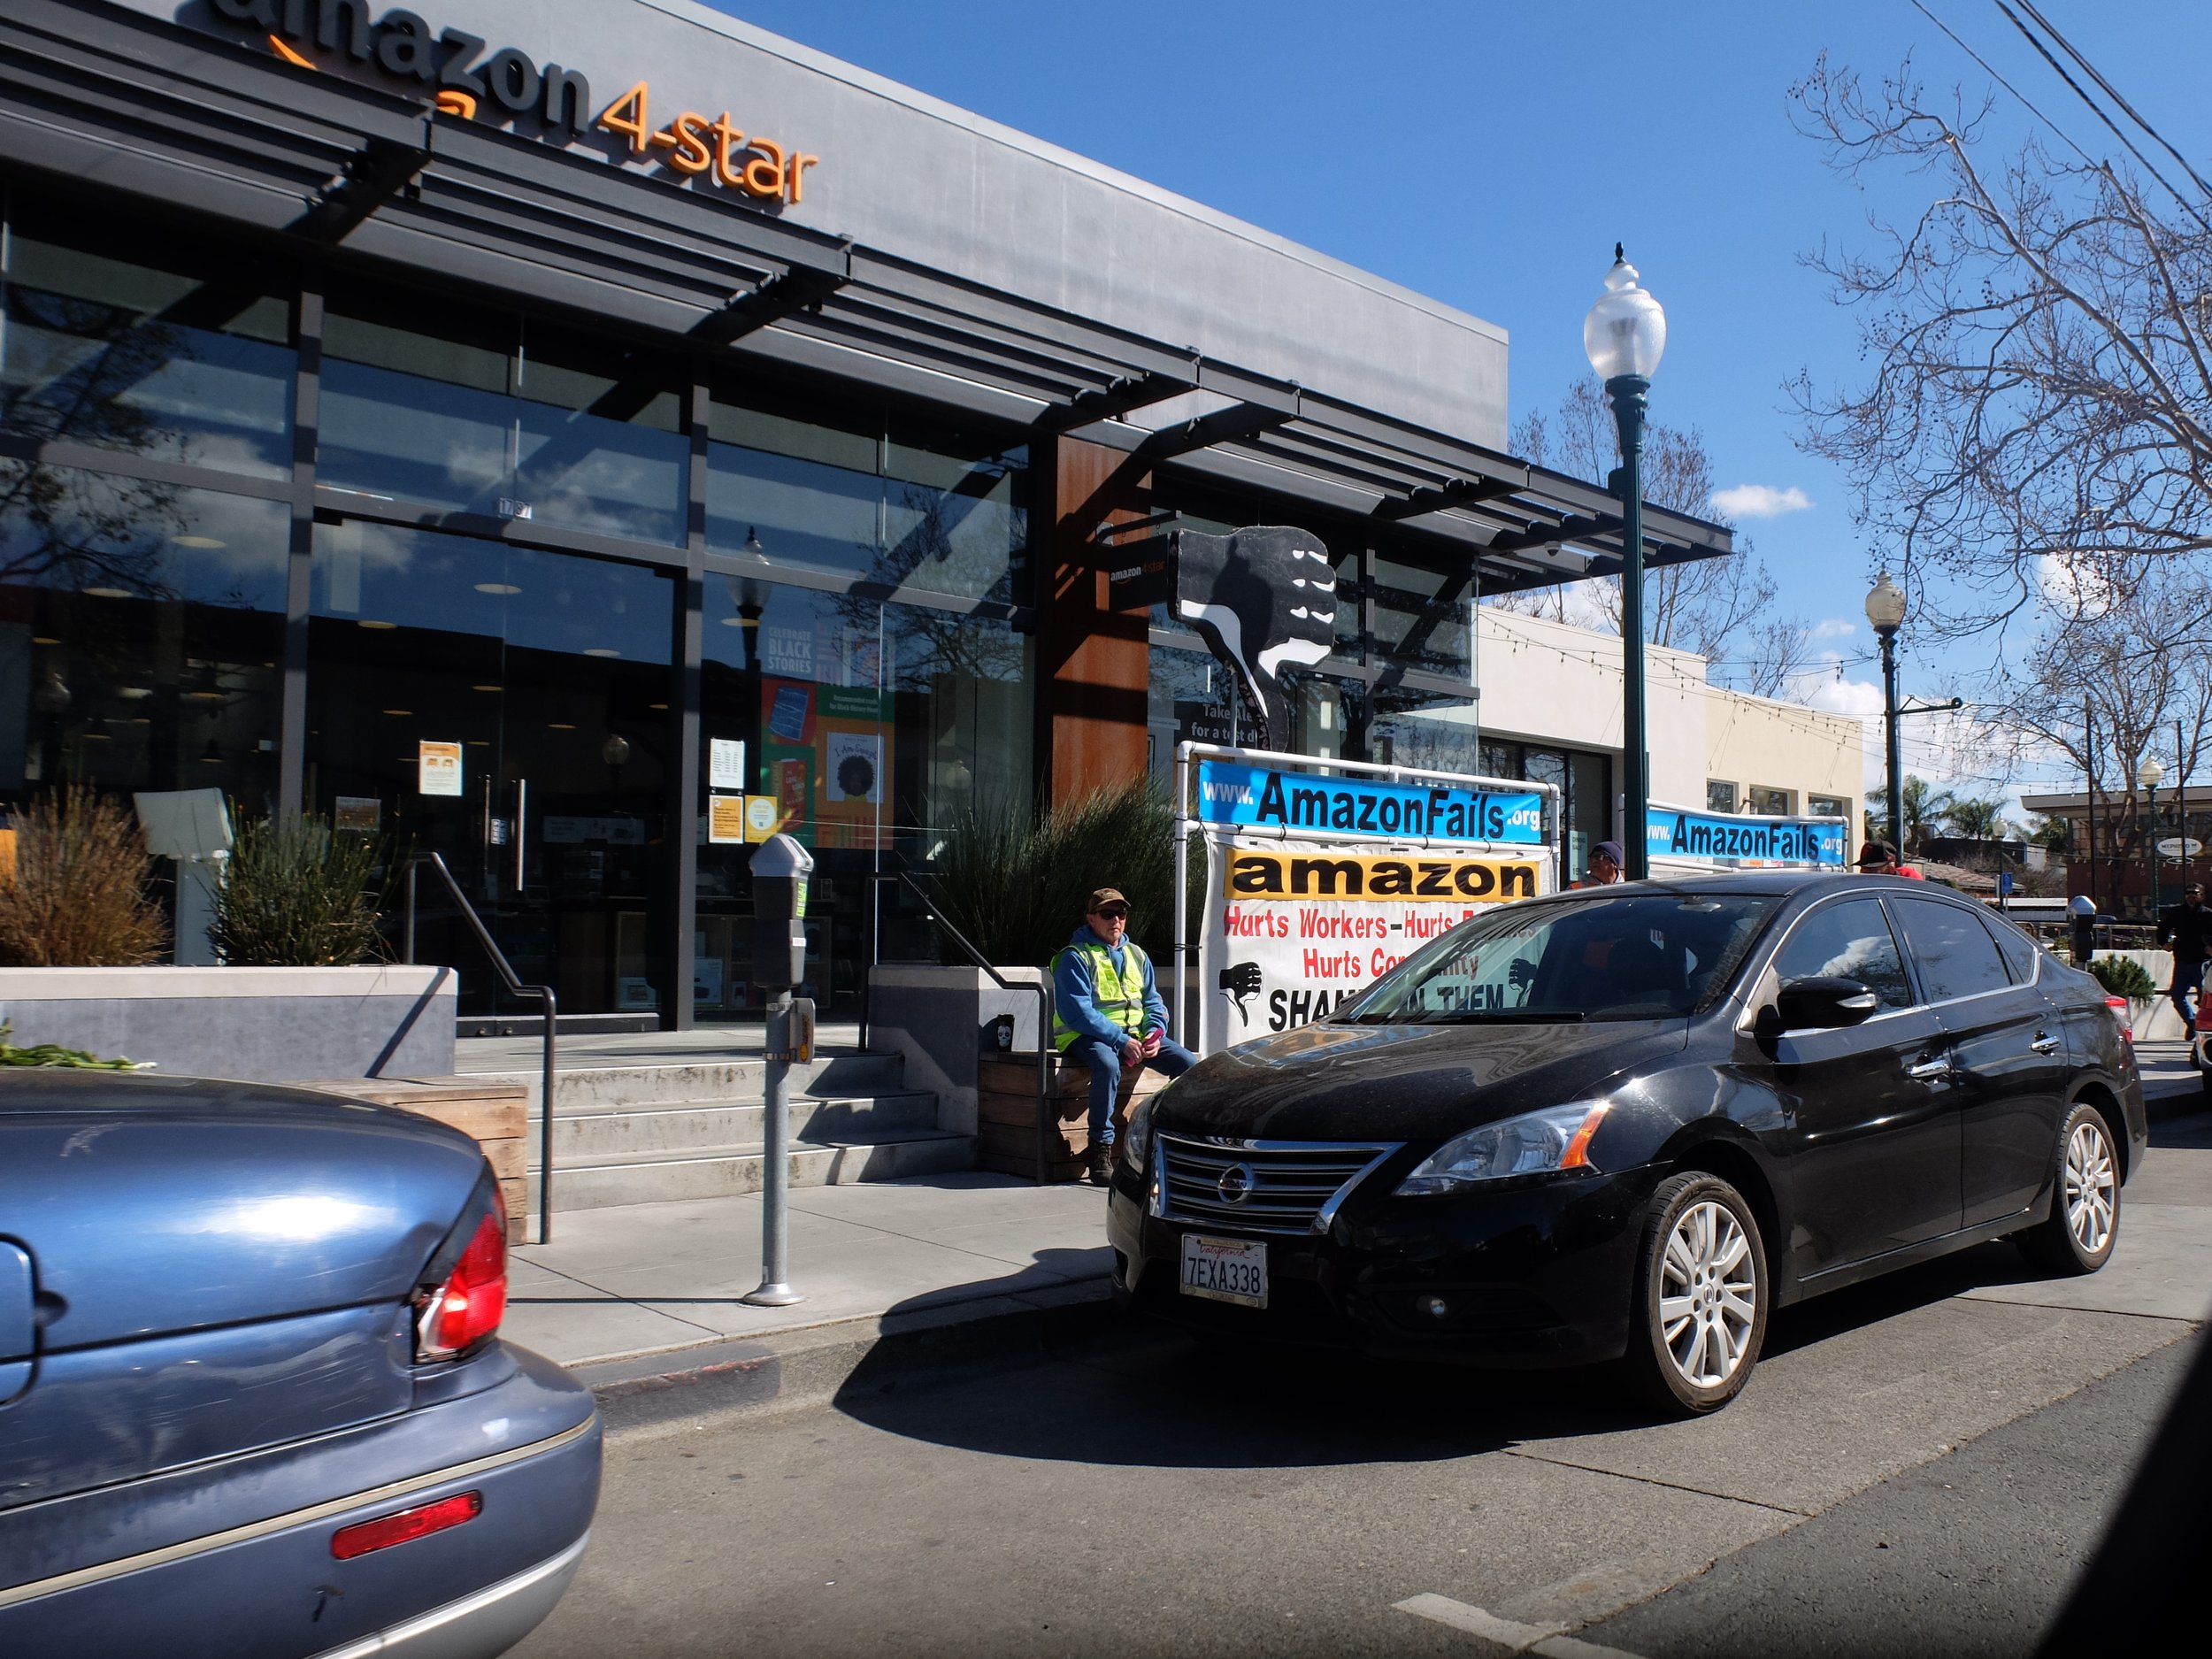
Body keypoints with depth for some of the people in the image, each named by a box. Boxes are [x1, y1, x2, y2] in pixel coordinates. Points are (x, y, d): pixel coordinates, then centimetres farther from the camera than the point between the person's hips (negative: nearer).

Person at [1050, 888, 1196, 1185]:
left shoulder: (1136, 955, 15)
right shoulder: (1075, 957, -7)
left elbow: (1153, 1001, 14)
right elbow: (1077, 1012, -17)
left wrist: (1154, 1032, -8)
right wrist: (1121, 1041, -23)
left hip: (1134, 1034, 6)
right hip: (1086, 1037, -6)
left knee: (1189, 1063, -12)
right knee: (1108, 1064, -39)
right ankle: (1101, 1150, -27)